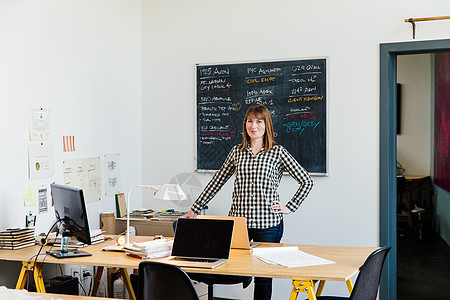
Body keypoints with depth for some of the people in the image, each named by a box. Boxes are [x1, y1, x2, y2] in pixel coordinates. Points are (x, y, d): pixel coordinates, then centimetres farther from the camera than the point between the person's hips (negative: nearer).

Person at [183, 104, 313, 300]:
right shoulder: (237, 152, 10)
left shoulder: (278, 152, 0)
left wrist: (290, 207, -3)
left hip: (268, 224, -3)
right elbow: (216, 182, 14)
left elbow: (306, 182, 4)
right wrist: (194, 209, 12)